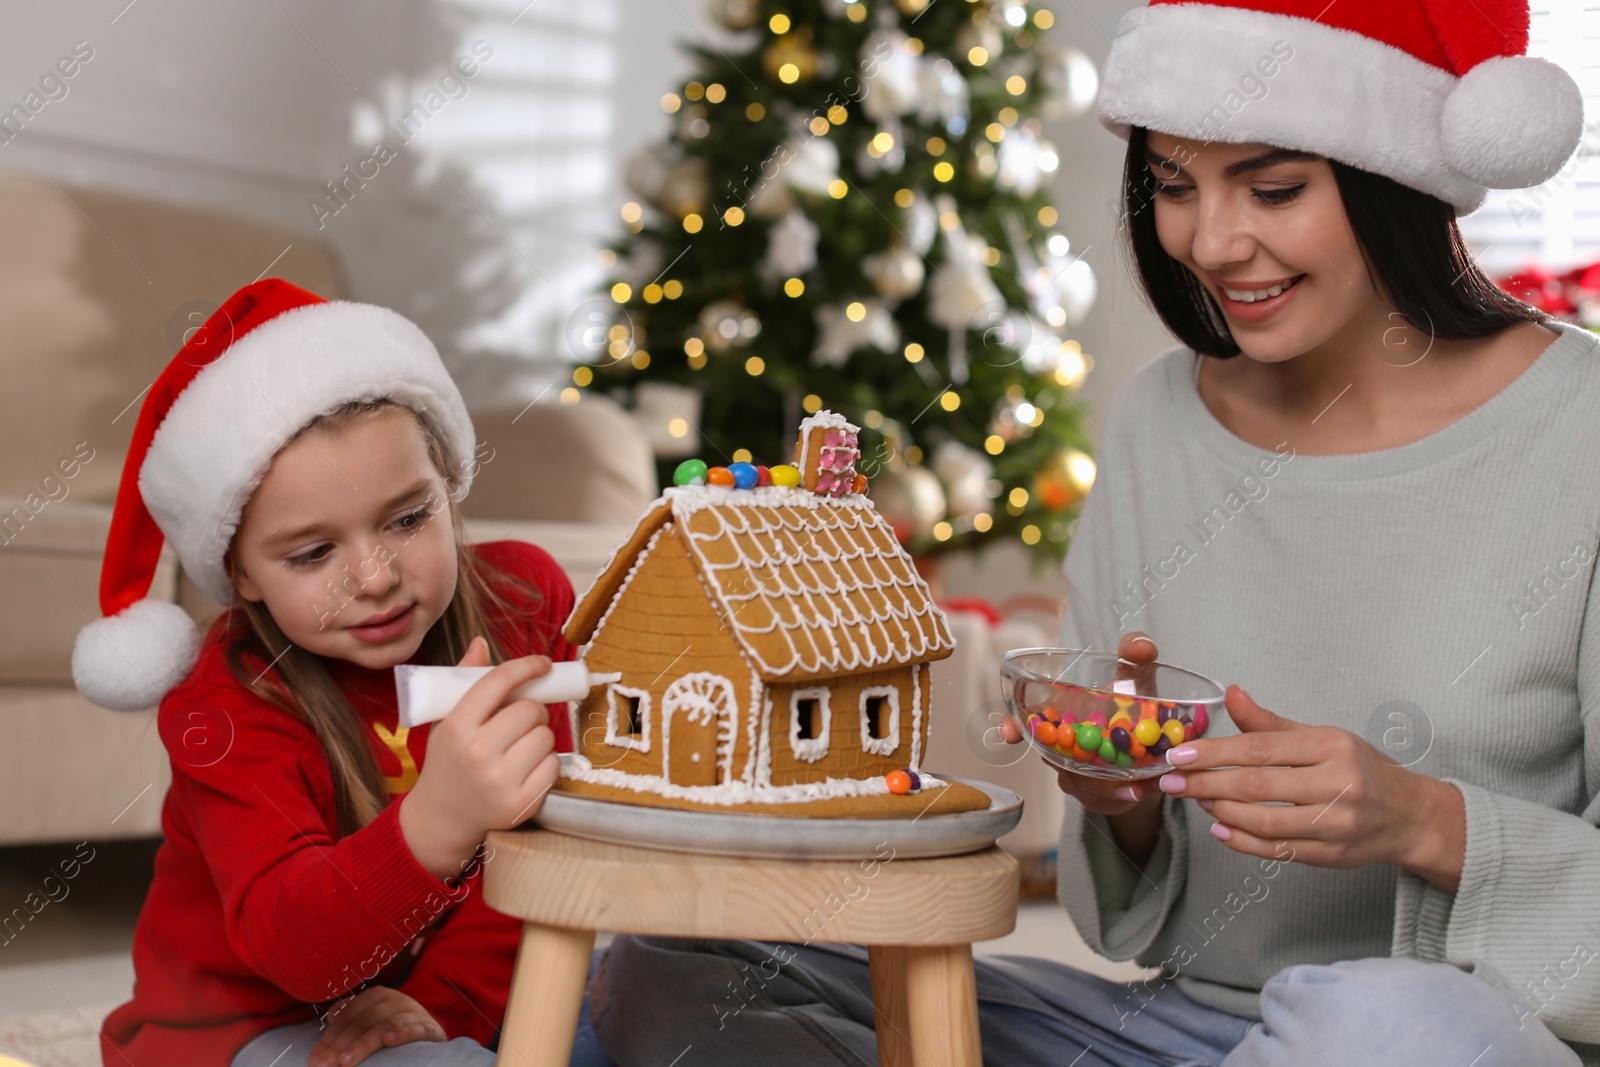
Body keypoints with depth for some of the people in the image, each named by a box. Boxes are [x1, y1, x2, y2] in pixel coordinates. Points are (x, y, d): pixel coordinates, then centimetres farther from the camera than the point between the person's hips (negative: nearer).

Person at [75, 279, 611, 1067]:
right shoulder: (227, 703, -20)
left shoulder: (524, 599, -8)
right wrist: (436, 826, -54)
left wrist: (444, 1001, -17)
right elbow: (291, 944, -35)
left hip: (464, 1003, 6)